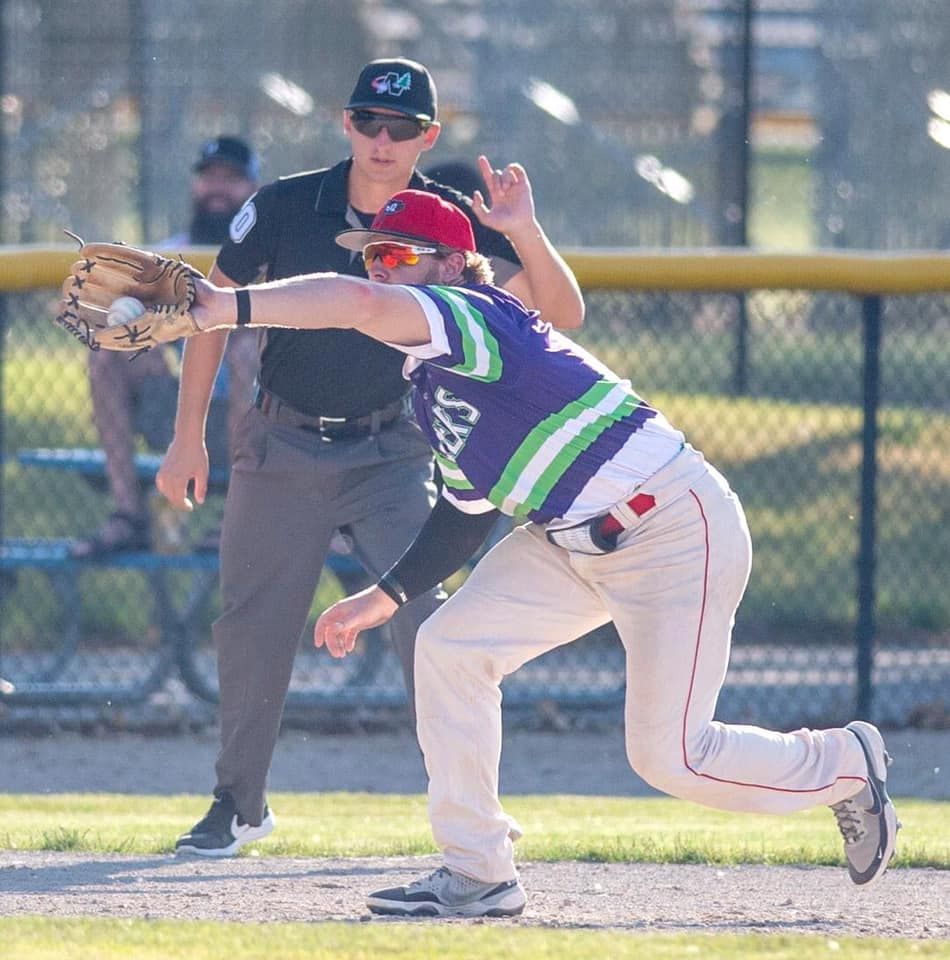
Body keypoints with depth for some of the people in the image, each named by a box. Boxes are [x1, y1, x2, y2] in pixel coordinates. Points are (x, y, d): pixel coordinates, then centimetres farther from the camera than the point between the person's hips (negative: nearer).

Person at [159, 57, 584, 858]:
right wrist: (189, 436, 0)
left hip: (389, 453, -1)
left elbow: (563, 315, -15)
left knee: (421, 611, -19)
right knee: (250, 626, 5)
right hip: (280, 449, 1)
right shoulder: (285, 208, -9)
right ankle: (239, 803, 22)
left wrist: (524, 236, -33)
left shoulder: (450, 221, -10)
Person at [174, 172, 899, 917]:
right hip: (577, 541, 9)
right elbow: (468, 510, 17)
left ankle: (847, 765, 20)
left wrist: (228, 306, -49)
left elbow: (360, 303, -41)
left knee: (669, 757, -7)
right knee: (449, 648, -3)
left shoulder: (473, 317, -21)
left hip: (678, 529, -9)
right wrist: (390, 595, 10)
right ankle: (477, 876, 3)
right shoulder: (434, 379, 8)